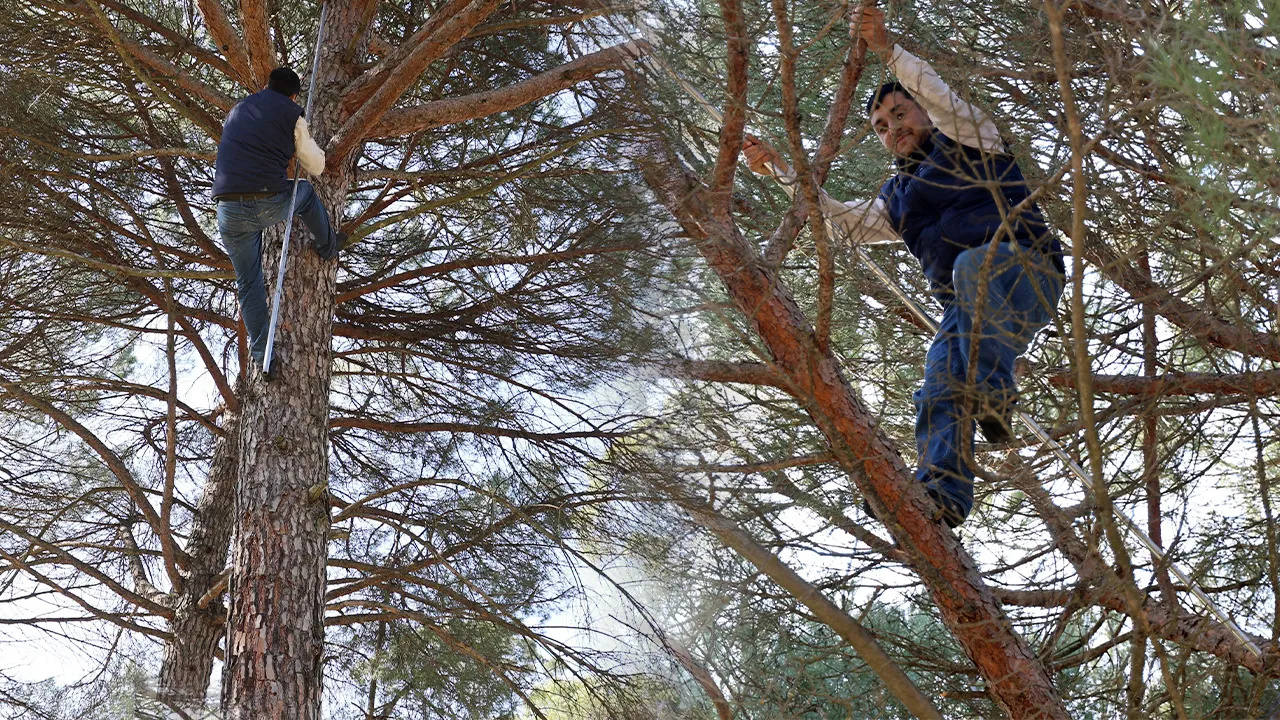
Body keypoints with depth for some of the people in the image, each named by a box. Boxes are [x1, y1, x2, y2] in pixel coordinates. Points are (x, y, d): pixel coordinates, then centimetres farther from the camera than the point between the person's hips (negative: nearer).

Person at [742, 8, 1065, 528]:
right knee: (938, 394, -20)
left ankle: (992, 391, -45)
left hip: (1024, 271, -5)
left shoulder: (966, 140, 17)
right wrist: (780, 169, 22)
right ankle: (941, 493, -38)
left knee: (974, 265, -40)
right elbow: (840, 218, 29)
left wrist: (888, 50, -13)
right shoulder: (897, 200, 33)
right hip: (969, 310, 5)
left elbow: (942, 100, -2)